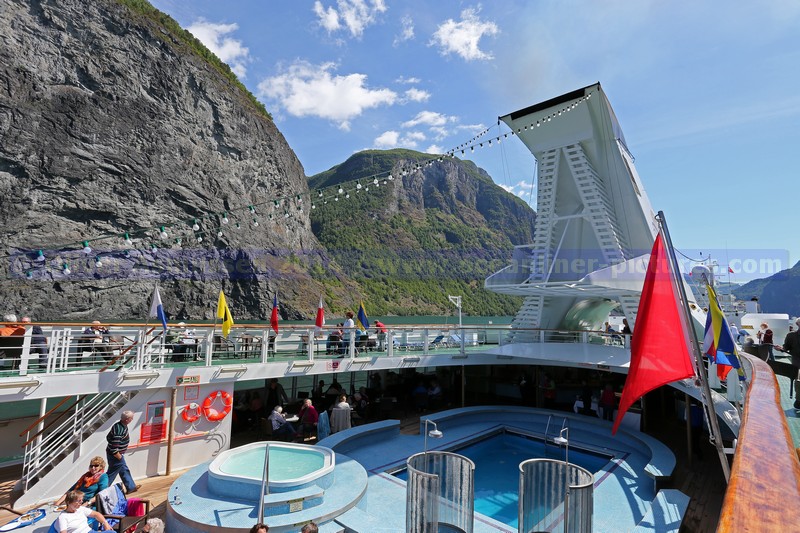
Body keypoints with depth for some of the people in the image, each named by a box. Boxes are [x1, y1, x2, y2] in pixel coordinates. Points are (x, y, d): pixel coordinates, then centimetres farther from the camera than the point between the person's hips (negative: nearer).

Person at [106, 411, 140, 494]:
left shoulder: (119, 425, -3)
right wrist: (120, 457, -16)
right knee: (111, 475, 8)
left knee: (124, 470, 20)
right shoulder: (119, 431, -33)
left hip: (118, 454, 10)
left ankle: (131, 487, 32)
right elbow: (114, 449, -31)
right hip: (115, 456, -10)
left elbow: (108, 437, 10)